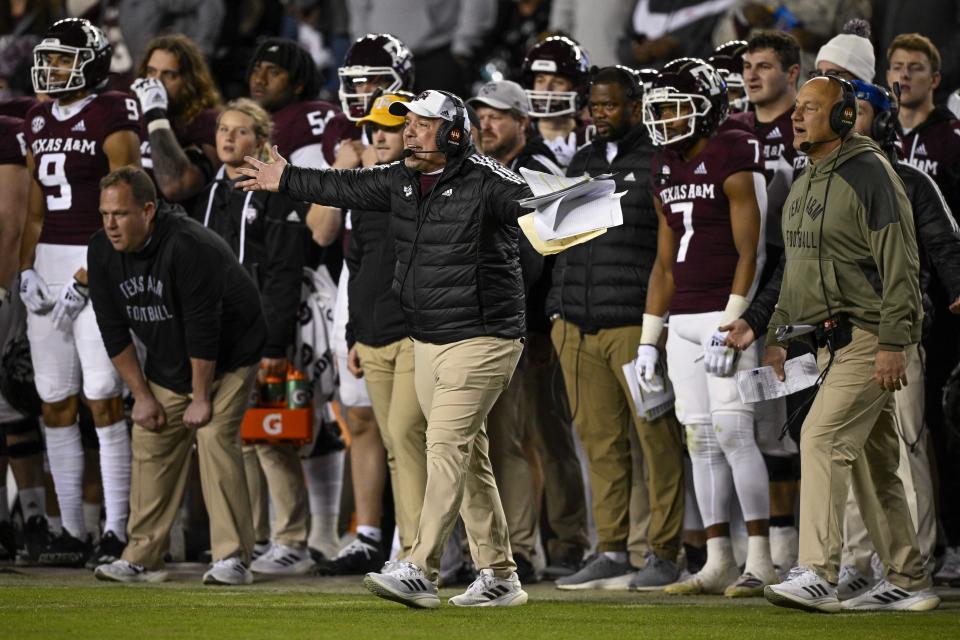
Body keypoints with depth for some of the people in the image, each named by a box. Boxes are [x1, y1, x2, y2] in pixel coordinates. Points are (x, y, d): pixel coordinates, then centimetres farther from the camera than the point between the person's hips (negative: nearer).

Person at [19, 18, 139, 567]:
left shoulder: (112, 120, -8)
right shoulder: (40, 121, 14)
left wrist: (84, 280, -15)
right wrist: (26, 269, 6)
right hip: (48, 262, 7)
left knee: (103, 398, -9)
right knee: (56, 401, 6)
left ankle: (117, 531, -6)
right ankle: (71, 531, 11)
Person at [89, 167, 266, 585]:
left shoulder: (188, 247, -32)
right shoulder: (103, 251, -11)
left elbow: (203, 329, -28)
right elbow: (114, 331, -3)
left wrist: (201, 398, -22)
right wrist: (141, 395, -4)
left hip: (227, 358, -6)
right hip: (167, 368, 6)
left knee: (215, 439, -19)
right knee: (151, 447, -1)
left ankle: (233, 559, -17)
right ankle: (143, 559, 5)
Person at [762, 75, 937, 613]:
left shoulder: (870, 173, -13)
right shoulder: (805, 184, 16)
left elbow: (900, 264, -18)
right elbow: (797, 270, 26)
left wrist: (893, 344, -23)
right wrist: (777, 335, 21)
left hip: (870, 336, -10)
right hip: (833, 340, 10)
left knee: (823, 438, -19)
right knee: (874, 459, 11)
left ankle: (818, 575, -24)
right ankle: (908, 582, 17)